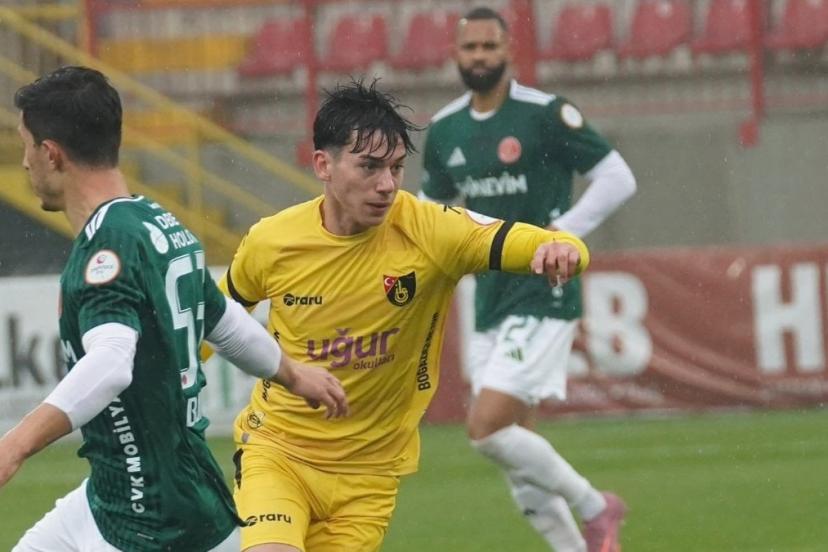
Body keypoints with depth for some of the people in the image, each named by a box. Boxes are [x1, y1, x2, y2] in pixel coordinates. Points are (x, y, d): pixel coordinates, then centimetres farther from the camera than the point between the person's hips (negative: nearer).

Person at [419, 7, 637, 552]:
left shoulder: (545, 114, -10)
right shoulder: (445, 130, 9)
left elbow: (618, 178, -10)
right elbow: (429, 205, 24)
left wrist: (557, 235, -16)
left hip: (543, 297, -7)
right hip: (490, 303, 7)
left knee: (488, 429, -17)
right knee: (510, 441, 6)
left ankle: (595, 508, 1)